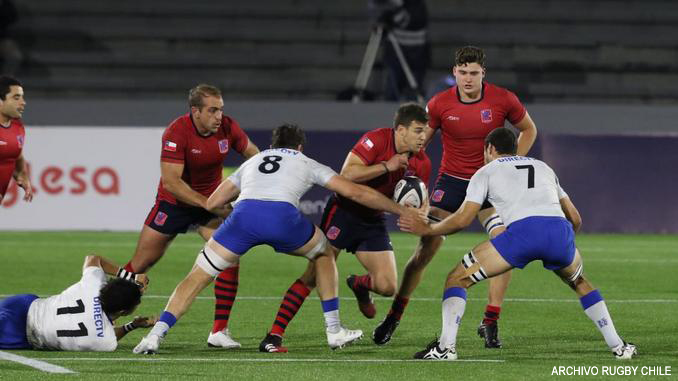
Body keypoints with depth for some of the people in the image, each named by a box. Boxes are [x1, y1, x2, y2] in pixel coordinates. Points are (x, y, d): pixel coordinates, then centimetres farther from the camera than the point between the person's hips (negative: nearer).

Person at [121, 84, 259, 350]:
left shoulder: (228, 128, -13)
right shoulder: (177, 133, -26)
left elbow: (252, 154, 7)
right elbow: (170, 181, -30)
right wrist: (206, 203, -34)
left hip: (211, 201, 3)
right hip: (174, 202, -3)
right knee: (140, 264, 5)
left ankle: (219, 332, -10)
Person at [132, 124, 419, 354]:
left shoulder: (252, 162, 38)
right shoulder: (307, 163, 32)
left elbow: (212, 203, 36)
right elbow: (355, 192, 26)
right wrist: (402, 210, 34)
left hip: (243, 215, 1)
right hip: (283, 217, -1)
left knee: (196, 278, 10)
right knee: (324, 254, 31)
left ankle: (156, 335, -7)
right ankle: (334, 332, 28)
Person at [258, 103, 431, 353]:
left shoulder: (421, 163, -1)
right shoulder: (377, 140, -19)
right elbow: (347, 174, -29)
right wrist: (387, 166, -30)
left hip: (373, 220, 6)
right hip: (344, 211, -6)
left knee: (388, 287, -6)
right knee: (314, 276, -15)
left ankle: (359, 285, 33)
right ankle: (273, 337, -13)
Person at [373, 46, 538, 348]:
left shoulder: (503, 100, -10)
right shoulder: (440, 104, -9)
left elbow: (528, 130, 8)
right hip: (450, 181, 0)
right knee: (426, 249, -5)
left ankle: (490, 323, -7)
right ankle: (393, 317, 11)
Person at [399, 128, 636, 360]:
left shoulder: (486, 172, 23)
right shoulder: (543, 167, 35)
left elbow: (462, 220, 13)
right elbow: (575, 218, 33)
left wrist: (427, 229, 29)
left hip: (522, 230, -4)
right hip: (560, 229, 4)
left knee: (457, 279, 11)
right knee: (580, 283, 34)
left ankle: (446, 346, -4)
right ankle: (617, 346, 27)